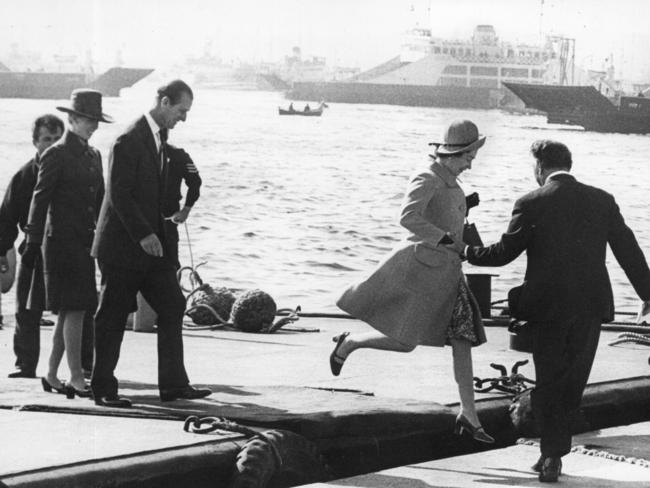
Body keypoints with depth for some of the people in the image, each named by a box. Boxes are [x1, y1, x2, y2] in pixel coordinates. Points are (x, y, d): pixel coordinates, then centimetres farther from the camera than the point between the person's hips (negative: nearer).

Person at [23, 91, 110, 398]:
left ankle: (52, 375, 17)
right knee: (74, 309, -10)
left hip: (85, 242, 7)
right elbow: (40, 199, -8)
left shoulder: (93, 156, 14)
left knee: (69, 312, 10)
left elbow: (100, 200, 19)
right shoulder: (56, 155, -7)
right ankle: (76, 378, -9)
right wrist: (33, 243, -11)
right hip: (62, 240, -7)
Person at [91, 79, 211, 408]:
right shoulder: (129, 142, -16)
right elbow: (118, 194, -20)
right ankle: (103, 389, 7)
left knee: (172, 307, 3)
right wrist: (143, 234, -23)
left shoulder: (159, 140, 13)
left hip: (150, 243, 9)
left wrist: (156, 233, 12)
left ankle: (173, 384, 6)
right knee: (113, 318, -1)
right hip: (122, 245, -9)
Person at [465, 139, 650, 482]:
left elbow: (504, 252, -4)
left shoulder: (531, 204, -7)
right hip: (591, 305, 3)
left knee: (549, 382, 8)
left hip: (548, 306, -3)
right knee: (572, 383, 13)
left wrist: (469, 253, 14)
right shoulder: (602, 201, 3)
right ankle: (553, 451, 18)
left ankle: (553, 455, 3)